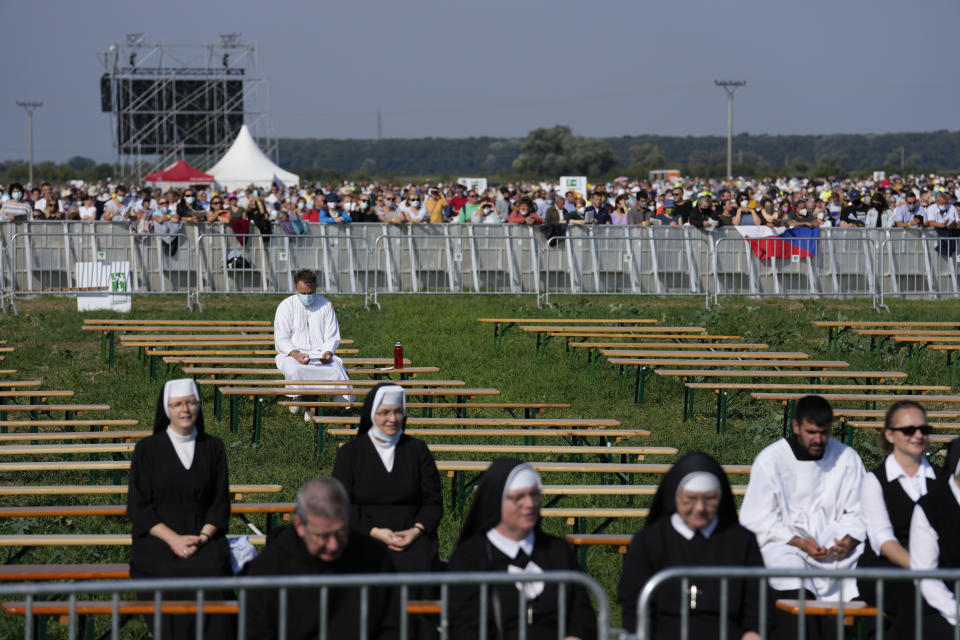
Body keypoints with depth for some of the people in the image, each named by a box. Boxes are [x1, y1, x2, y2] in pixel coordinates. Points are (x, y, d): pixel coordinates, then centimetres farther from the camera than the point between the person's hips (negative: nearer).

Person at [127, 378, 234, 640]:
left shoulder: (213, 448, 10)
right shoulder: (147, 449, 4)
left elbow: (220, 503, 9)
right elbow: (137, 507, 0)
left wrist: (203, 537, -10)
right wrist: (173, 538, -13)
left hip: (203, 536, 2)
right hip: (157, 537, -2)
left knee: (211, 572, -31)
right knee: (174, 577, -33)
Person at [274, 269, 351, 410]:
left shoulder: (325, 305, 9)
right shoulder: (285, 307, 2)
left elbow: (332, 336, 9)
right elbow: (281, 340, -3)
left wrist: (328, 352, -14)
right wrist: (296, 355, -22)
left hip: (320, 354, 1)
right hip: (292, 354, -1)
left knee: (337, 369, -31)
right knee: (292, 370, -38)